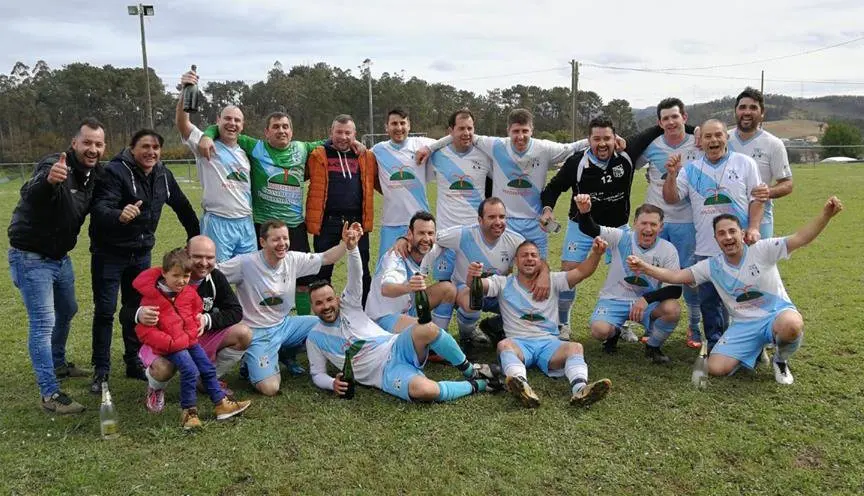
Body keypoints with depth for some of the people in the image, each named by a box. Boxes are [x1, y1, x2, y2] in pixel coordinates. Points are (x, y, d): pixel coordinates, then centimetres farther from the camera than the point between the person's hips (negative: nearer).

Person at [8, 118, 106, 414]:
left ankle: (57, 364, 44)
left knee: (67, 311, 23)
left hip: (60, 256, 9)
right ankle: (49, 394, -4)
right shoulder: (55, 166, -26)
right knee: (43, 323, -10)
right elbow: (30, 194, -47)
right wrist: (48, 180, -70)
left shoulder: (93, 173, -1)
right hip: (31, 257, -9)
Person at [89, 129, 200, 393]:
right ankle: (101, 369, 11)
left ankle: (133, 362, 25)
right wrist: (119, 215, -54)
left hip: (141, 253, 5)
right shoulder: (114, 172, -19)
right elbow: (100, 207, -33)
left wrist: (196, 236, 12)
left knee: (137, 309, 12)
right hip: (109, 253, -5)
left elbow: (182, 206, 11)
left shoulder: (163, 175, -1)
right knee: (104, 311, 0)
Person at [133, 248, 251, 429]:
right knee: (190, 371, -21)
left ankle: (221, 403, 18)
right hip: (170, 345, -7)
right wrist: (169, 342, -21)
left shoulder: (189, 292, 2)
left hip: (190, 340, 7)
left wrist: (198, 321, 5)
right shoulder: (151, 297, -16)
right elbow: (144, 330, -15)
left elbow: (197, 309, 24)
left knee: (208, 368, 7)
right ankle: (189, 411, -8)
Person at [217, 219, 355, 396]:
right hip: (258, 333, -6)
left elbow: (327, 258, -1)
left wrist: (346, 242, -16)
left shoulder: (293, 259, -5)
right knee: (270, 388, -21)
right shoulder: (245, 263, -20)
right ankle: (252, 362, 13)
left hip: (285, 324, 6)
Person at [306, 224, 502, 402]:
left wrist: (352, 247, -24)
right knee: (424, 390, -38)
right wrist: (332, 383, -12)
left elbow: (356, 277, -4)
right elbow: (317, 374, 13)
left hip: (398, 348, 2)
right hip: (386, 373, -2)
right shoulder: (315, 338, 10)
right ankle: (475, 385, -10)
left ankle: (471, 371, -11)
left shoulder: (348, 307, 11)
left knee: (427, 329, -35)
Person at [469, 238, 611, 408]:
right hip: (518, 343, -1)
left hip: (549, 343, 2)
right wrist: (472, 276, -26)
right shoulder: (504, 283, 14)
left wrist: (596, 253, -13)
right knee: (504, 345, -35)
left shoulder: (552, 281, 18)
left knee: (575, 347, -29)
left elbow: (582, 272, 7)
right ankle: (523, 388, -61)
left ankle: (580, 389, -54)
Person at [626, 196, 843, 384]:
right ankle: (754, 351, 18)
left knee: (791, 326, -42)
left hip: (776, 313, -3)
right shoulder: (712, 266, 0)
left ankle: (781, 360, -4)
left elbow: (800, 238, -18)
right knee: (716, 368, -16)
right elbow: (675, 276, -3)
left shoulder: (761, 250, -9)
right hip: (744, 325, 3)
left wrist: (826, 215, -34)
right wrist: (644, 267, -16)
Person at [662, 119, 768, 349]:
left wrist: (753, 228, -10)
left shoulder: (744, 163, 3)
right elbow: (671, 198, 2)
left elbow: (756, 199, 3)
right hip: (706, 249, 2)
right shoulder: (691, 169, 7)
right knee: (709, 300, 9)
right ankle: (715, 345, 23)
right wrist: (671, 175, -15)